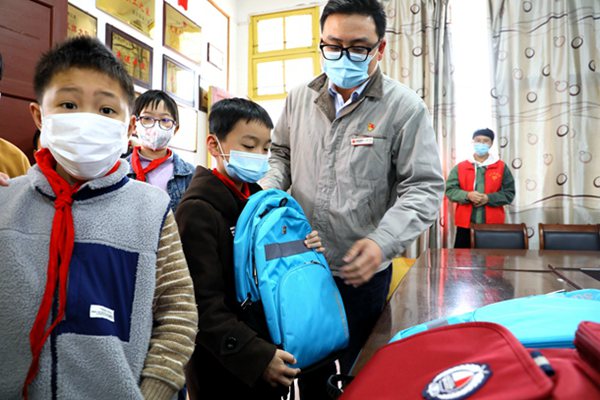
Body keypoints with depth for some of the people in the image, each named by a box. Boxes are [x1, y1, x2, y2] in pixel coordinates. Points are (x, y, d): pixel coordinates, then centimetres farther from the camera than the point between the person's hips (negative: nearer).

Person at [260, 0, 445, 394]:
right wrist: (268, 190, -5)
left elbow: (423, 187, -13)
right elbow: (281, 154, 16)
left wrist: (382, 242, -28)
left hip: (363, 272, -3)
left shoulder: (405, 107, -10)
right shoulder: (300, 99, 2)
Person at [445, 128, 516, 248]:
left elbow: (509, 193, 3)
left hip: (492, 224, 0)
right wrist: (467, 195, -17)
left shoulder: (501, 167, 6)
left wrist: (489, 198, -14)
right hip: (465, 223, 0)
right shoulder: (460, 167, 6)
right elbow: (450, 190, 1)